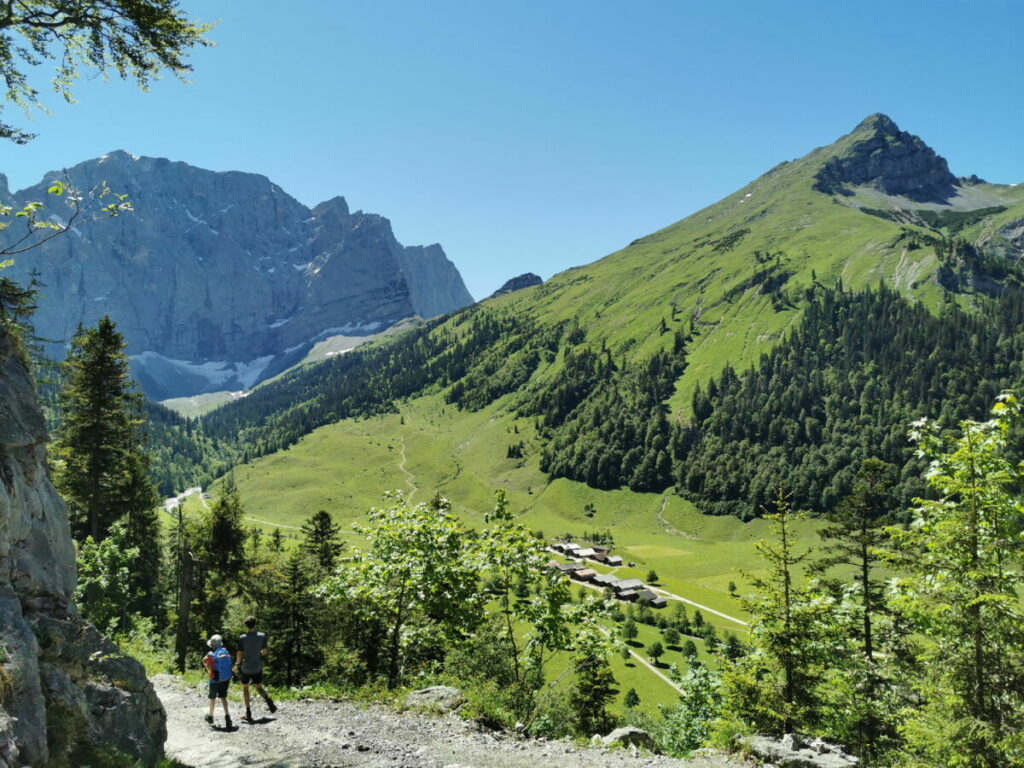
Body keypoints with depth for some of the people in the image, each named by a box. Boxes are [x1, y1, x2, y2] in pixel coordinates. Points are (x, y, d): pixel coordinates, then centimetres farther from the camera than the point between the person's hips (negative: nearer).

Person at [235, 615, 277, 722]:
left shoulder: (242, 638, -14)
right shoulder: (262, 636, -8)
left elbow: (239, 654, -9)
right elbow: (264, 651, 1)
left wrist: (237, 664, 7)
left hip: (245, 668, -2)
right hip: (257, 667, 2)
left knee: (245, 688, 15)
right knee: (259, 687, 17)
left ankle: (248, 712, 10)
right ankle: (269, 701, -9)